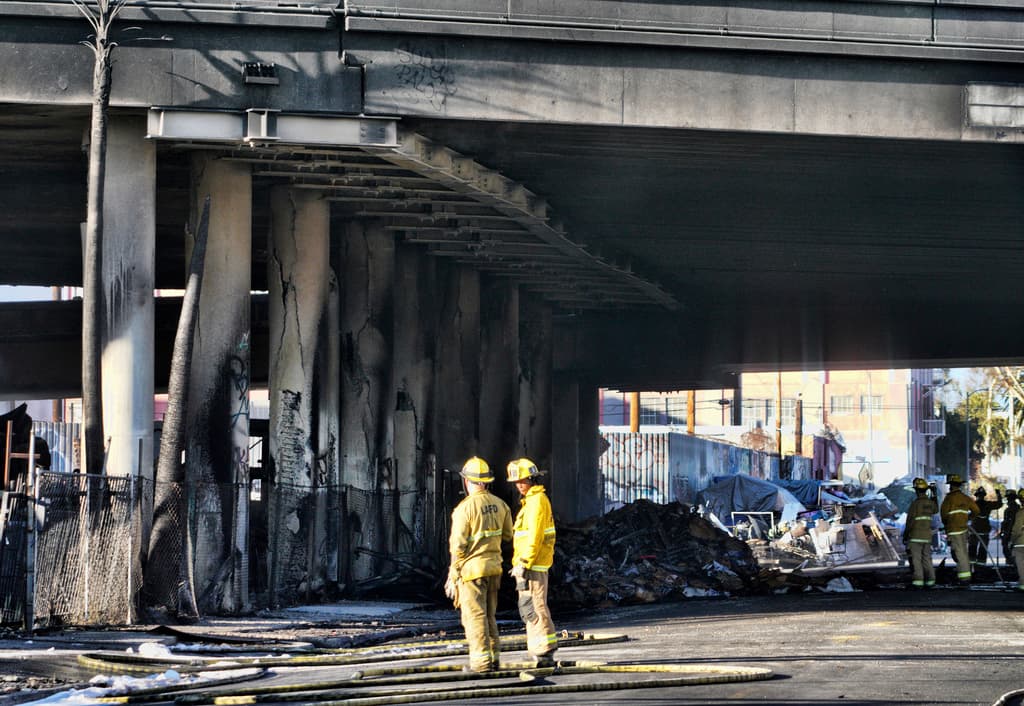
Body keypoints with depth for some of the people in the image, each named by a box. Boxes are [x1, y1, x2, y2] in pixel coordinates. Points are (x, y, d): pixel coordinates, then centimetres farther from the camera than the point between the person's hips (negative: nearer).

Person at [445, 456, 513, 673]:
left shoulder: (465, 508, -16)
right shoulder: (499, 505, 3)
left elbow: (458, 545, -15)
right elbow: (508, 535, 14)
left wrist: (453, 575, -6)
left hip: (472, 568, -6)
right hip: (494, 566, 6)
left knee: (474, 615, -2)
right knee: (489, 614, 17)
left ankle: (481, 660, -6)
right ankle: (494, 657, 18)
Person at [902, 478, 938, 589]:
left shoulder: (915, 504, -15)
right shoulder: (930, 502, 3)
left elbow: (910, 522, -16)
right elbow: (935, 510, 29)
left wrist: (905, 536, -6)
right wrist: (934, 495, 29)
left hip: (915, 535, -6)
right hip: (927, 536, 6)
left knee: (916, 559, -4)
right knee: (926, 558, 11)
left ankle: (918, 581, -10)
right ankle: (930, 580, 8)